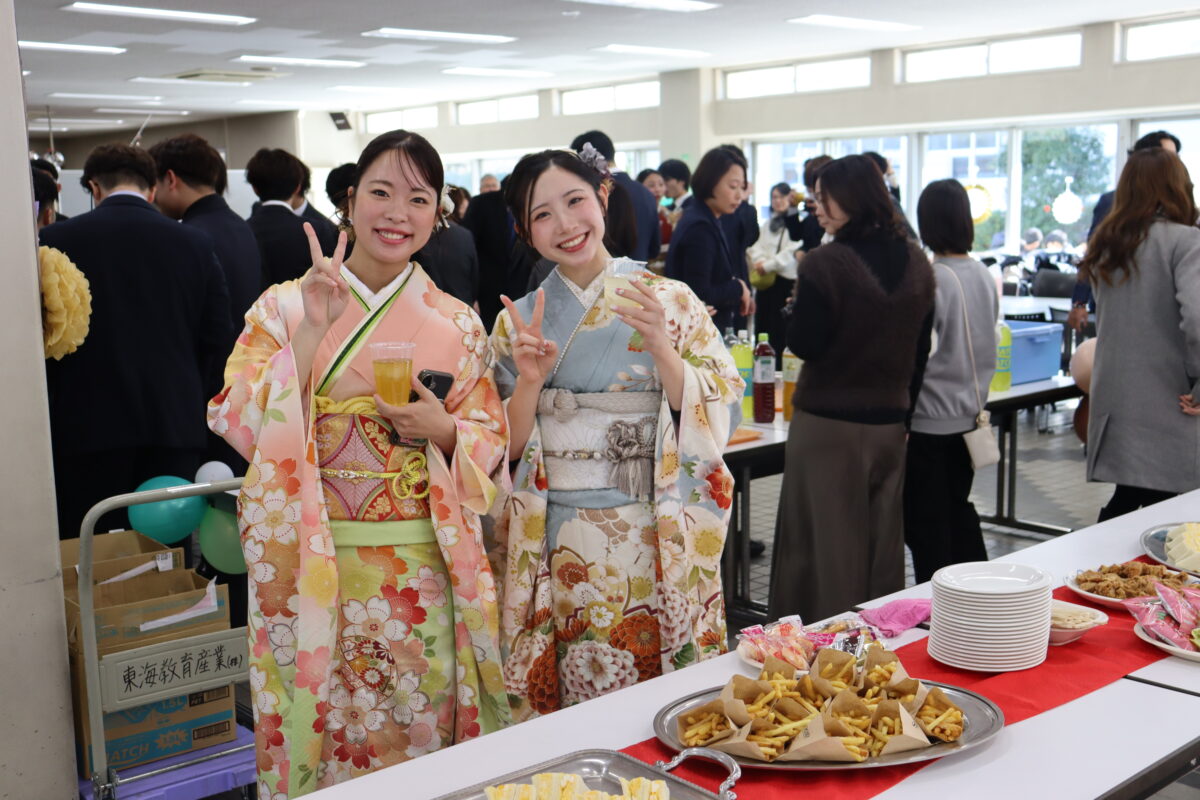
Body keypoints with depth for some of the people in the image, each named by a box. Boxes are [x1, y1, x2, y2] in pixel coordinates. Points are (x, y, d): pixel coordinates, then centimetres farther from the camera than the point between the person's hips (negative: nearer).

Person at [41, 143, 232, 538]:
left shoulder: (58, 239, -3)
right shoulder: (195, 243, 3)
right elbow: (217, 338, 4)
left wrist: (60, 393, 15)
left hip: (87, 426, -2)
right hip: (175, 423, 2)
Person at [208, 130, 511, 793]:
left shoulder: (456, 325, 5)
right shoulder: (283, 307, 1)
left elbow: (492, 442, 7)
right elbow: (241, 425, -9)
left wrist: (443, 430, -14)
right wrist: (310, 331, -17)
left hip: (420, 570, 1)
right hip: (312, 568, -1)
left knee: (420, 736, 9)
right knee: (322, 727, 8)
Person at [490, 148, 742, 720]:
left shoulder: (673, 302, 1)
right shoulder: (516, 323, 6)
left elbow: (720, 415, -5)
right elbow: (506, 451, 3)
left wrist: (660, 347, -19)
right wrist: (529, 382, -14)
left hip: (655, 543, -1)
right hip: (556, 549, 1)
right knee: (562, 709, 7)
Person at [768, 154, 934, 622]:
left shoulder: (825, 264, -16)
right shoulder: (916, 262, 5)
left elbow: (804, 345, -15)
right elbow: (921, 349, 11)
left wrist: (797, 306, 2)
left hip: (828, 424, -6)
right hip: (890, 422, 6)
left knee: (827, 544, 4)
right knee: (884, 543, 15)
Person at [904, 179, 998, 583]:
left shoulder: (931, 279, -19)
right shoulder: (984, 276, 3)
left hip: (930, 418, -7)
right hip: (970, 413, 7)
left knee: (926, 525, 4)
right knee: (960, 509, 20)